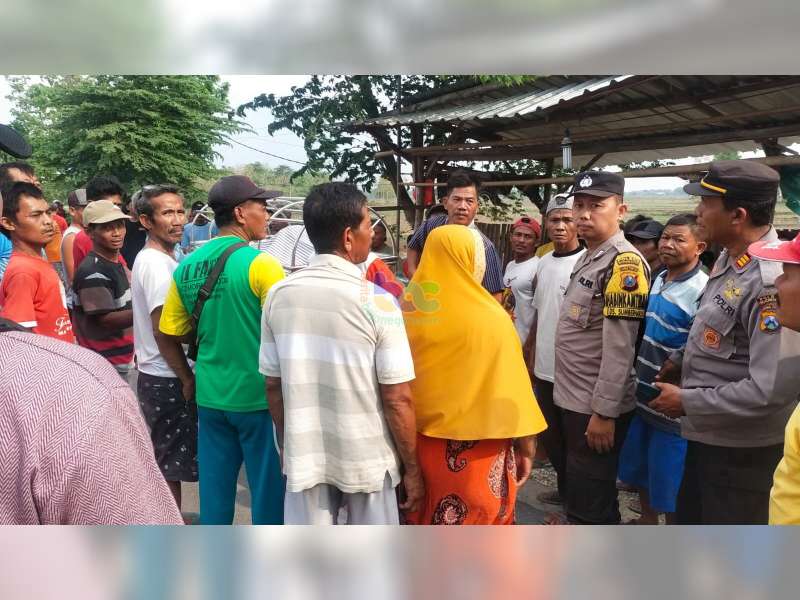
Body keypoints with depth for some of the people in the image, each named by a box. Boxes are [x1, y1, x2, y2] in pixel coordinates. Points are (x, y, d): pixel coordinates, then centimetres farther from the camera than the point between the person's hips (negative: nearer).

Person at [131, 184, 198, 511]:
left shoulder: (152, 259, 12)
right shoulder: (158, 264, -19)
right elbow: (164, 331, -22)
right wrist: (188, 379, -14)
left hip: (157, 375, 10)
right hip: (167, 380, -10)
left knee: (163, 462, 20)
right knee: (171, 465, 2)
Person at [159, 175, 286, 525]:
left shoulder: (187, 267, 3)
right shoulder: (260, 264, -14)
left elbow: (172, 332, 9)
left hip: (210, 395, 6)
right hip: (258, 396, -5)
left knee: (214, 490, 16)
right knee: (268, 488, 9)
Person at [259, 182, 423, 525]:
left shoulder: (278, 296, -5)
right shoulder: (377, 303, -16)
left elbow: (273, 386, 3)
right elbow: (397, 398, -14)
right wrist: (412, 467, -2)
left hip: (303, 454, 3)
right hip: (366, 458, -3)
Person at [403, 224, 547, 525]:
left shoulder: (409, 308, -5)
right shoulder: (489, 318, -17)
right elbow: (509, 389, -13)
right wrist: (526, 446, -2)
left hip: (418, 440, 5)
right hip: (474, 447, -4)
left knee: (424, 519, 21)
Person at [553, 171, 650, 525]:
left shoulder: (624, 262, -18)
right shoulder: (588, 258, 12)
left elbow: (619, 348, -22)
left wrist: (604, 412, -21)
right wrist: (579, 402, 17)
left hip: (596, 408, -9)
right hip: (575, 400, 9)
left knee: (591, 507, 3)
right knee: (580, 496, 22)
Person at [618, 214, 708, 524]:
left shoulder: (702, 291, -20)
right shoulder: (658, 279, 5)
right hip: (643, 399, 8)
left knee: (669, 486, 8)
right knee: (639, 470, 23)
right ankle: (647, 520, 45)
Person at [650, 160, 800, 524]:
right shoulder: (730, 258, 2)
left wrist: (686, 402, -21)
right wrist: (681, 361, 4)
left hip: (741, 450, -9)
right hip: (707, 435, 9)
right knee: (691, 522, 26)